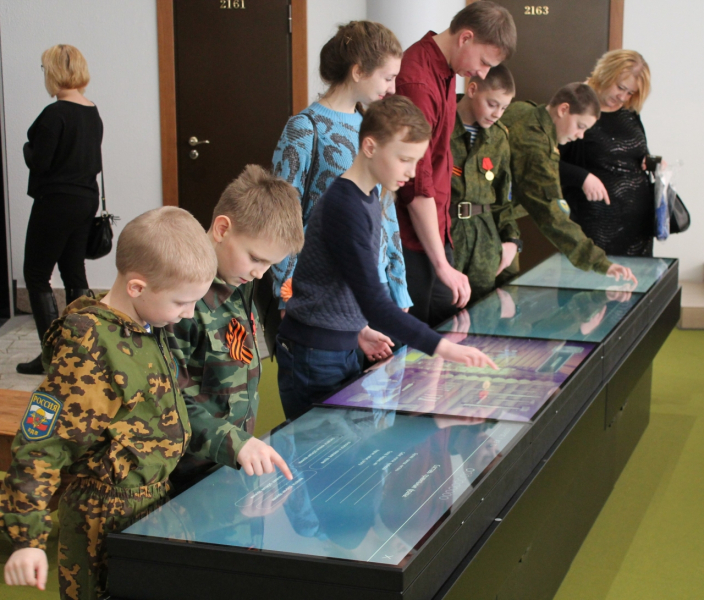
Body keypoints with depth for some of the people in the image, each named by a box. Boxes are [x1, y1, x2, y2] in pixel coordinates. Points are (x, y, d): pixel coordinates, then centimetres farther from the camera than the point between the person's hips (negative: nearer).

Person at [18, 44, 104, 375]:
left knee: (36, 275, 2)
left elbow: (38, 162, -17)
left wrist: (28, 147, 1)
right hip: (87, 198, 8)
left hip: (57, 203, -8)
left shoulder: (55, 114, -18)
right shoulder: (92, 113, 7)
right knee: (74, 272, 15)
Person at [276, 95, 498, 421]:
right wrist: (442, 347, -34)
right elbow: (374, 302, -30)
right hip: (314, 357, -9)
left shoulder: (369, 197, 8)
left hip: (345, 348, 9)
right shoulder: (343, 207, -23)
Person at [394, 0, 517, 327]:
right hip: (411, 237, -9)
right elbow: (418, 188, -22)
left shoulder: (445, 69, 8)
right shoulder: (417, 82, -21)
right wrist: (442, 265, -21)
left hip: (435, 229, 9)